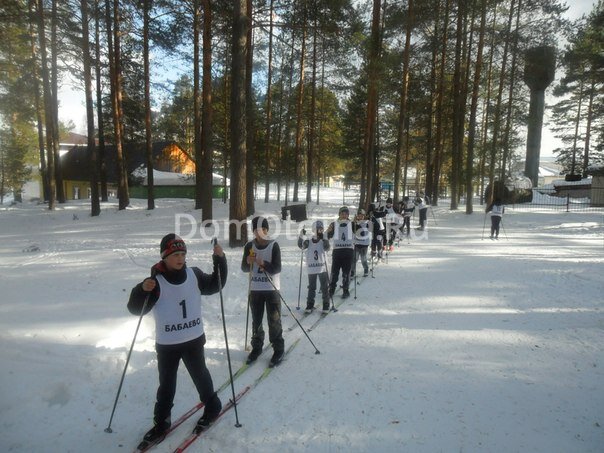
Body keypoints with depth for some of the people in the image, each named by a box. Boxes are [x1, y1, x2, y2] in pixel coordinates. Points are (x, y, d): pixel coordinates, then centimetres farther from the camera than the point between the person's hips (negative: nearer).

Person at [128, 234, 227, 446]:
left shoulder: (194, 275, -4)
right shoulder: (156, 282, -14)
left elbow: (214, 285, 11)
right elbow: (136, 309, -16)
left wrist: (220, 260, -2)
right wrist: (142, 290, -36)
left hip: (194, 339, 2)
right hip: (166, 344, -1)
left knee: (200, 375, 16)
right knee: (166, 384, 13)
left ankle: (212, 406, 38)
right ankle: (161, 422, 31)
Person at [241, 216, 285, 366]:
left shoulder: (274, 245, -10)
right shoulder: (249, 246, -1)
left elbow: (277, 269, -14)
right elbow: (244, 268, 2)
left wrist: (263, 263, -30)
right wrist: (248, 262, -20)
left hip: (272, 289, -3)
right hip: (255, 289, 3)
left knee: (274, 320, 2)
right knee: (256, 320, 15)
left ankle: (278, 349, 16)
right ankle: (256, 347, 31)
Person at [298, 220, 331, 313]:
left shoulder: (323, 241, -1)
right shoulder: (308, 242, 1)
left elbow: (326, 248, -20)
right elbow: (301, 246, -15)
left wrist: (323, 238, -32)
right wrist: (301, 235, -27)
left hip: (322, 268, -1)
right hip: (311, 269, 1)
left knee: (325, 287, 4)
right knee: (311, 288, 10)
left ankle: (326, 305, 15)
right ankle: (310, 305, 21)